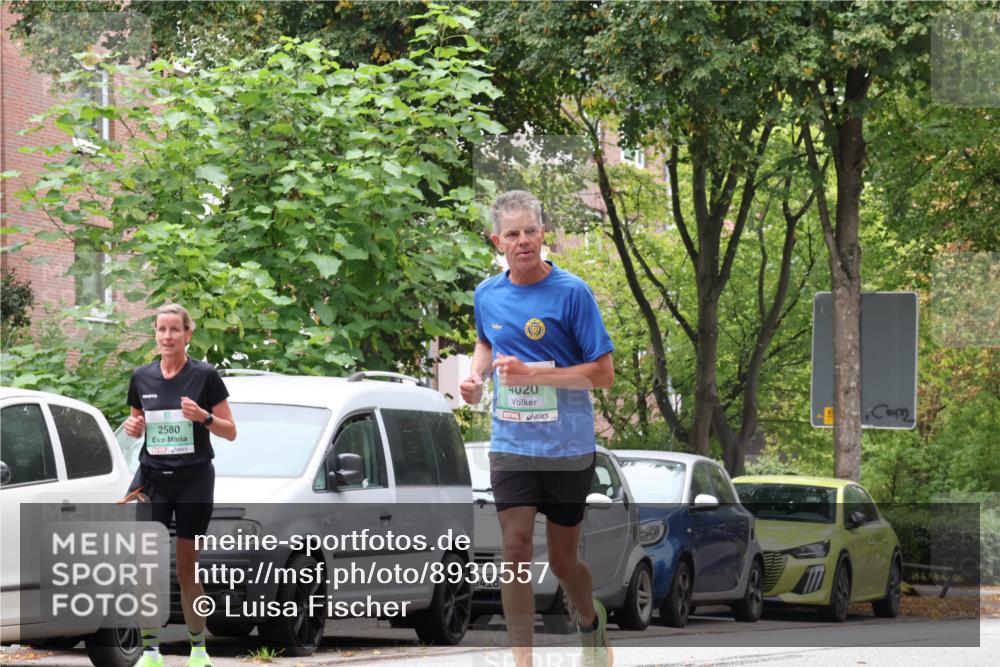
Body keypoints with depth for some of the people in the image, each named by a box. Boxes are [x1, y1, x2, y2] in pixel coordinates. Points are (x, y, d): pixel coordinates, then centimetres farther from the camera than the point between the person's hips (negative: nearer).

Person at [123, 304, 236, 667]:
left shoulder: (205, 376, -4)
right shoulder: (141, 378, 5)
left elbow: (230, 431, -2)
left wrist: (203, 416, -20)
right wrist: (133, 426, -5)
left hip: (194, 480, -2)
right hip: (152, 479, 2)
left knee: (187, 568, 4)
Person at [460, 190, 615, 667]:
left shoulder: (571, 293, -11)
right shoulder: (487, 295, 2)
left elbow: (603, 374, -12)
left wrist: (532, 373, -21)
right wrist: (476, 376, 4)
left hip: (568, 449, -2)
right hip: (511, 446, 3)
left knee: (563, 562, 9)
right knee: (515, 550, -11)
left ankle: (591, 622, 41)